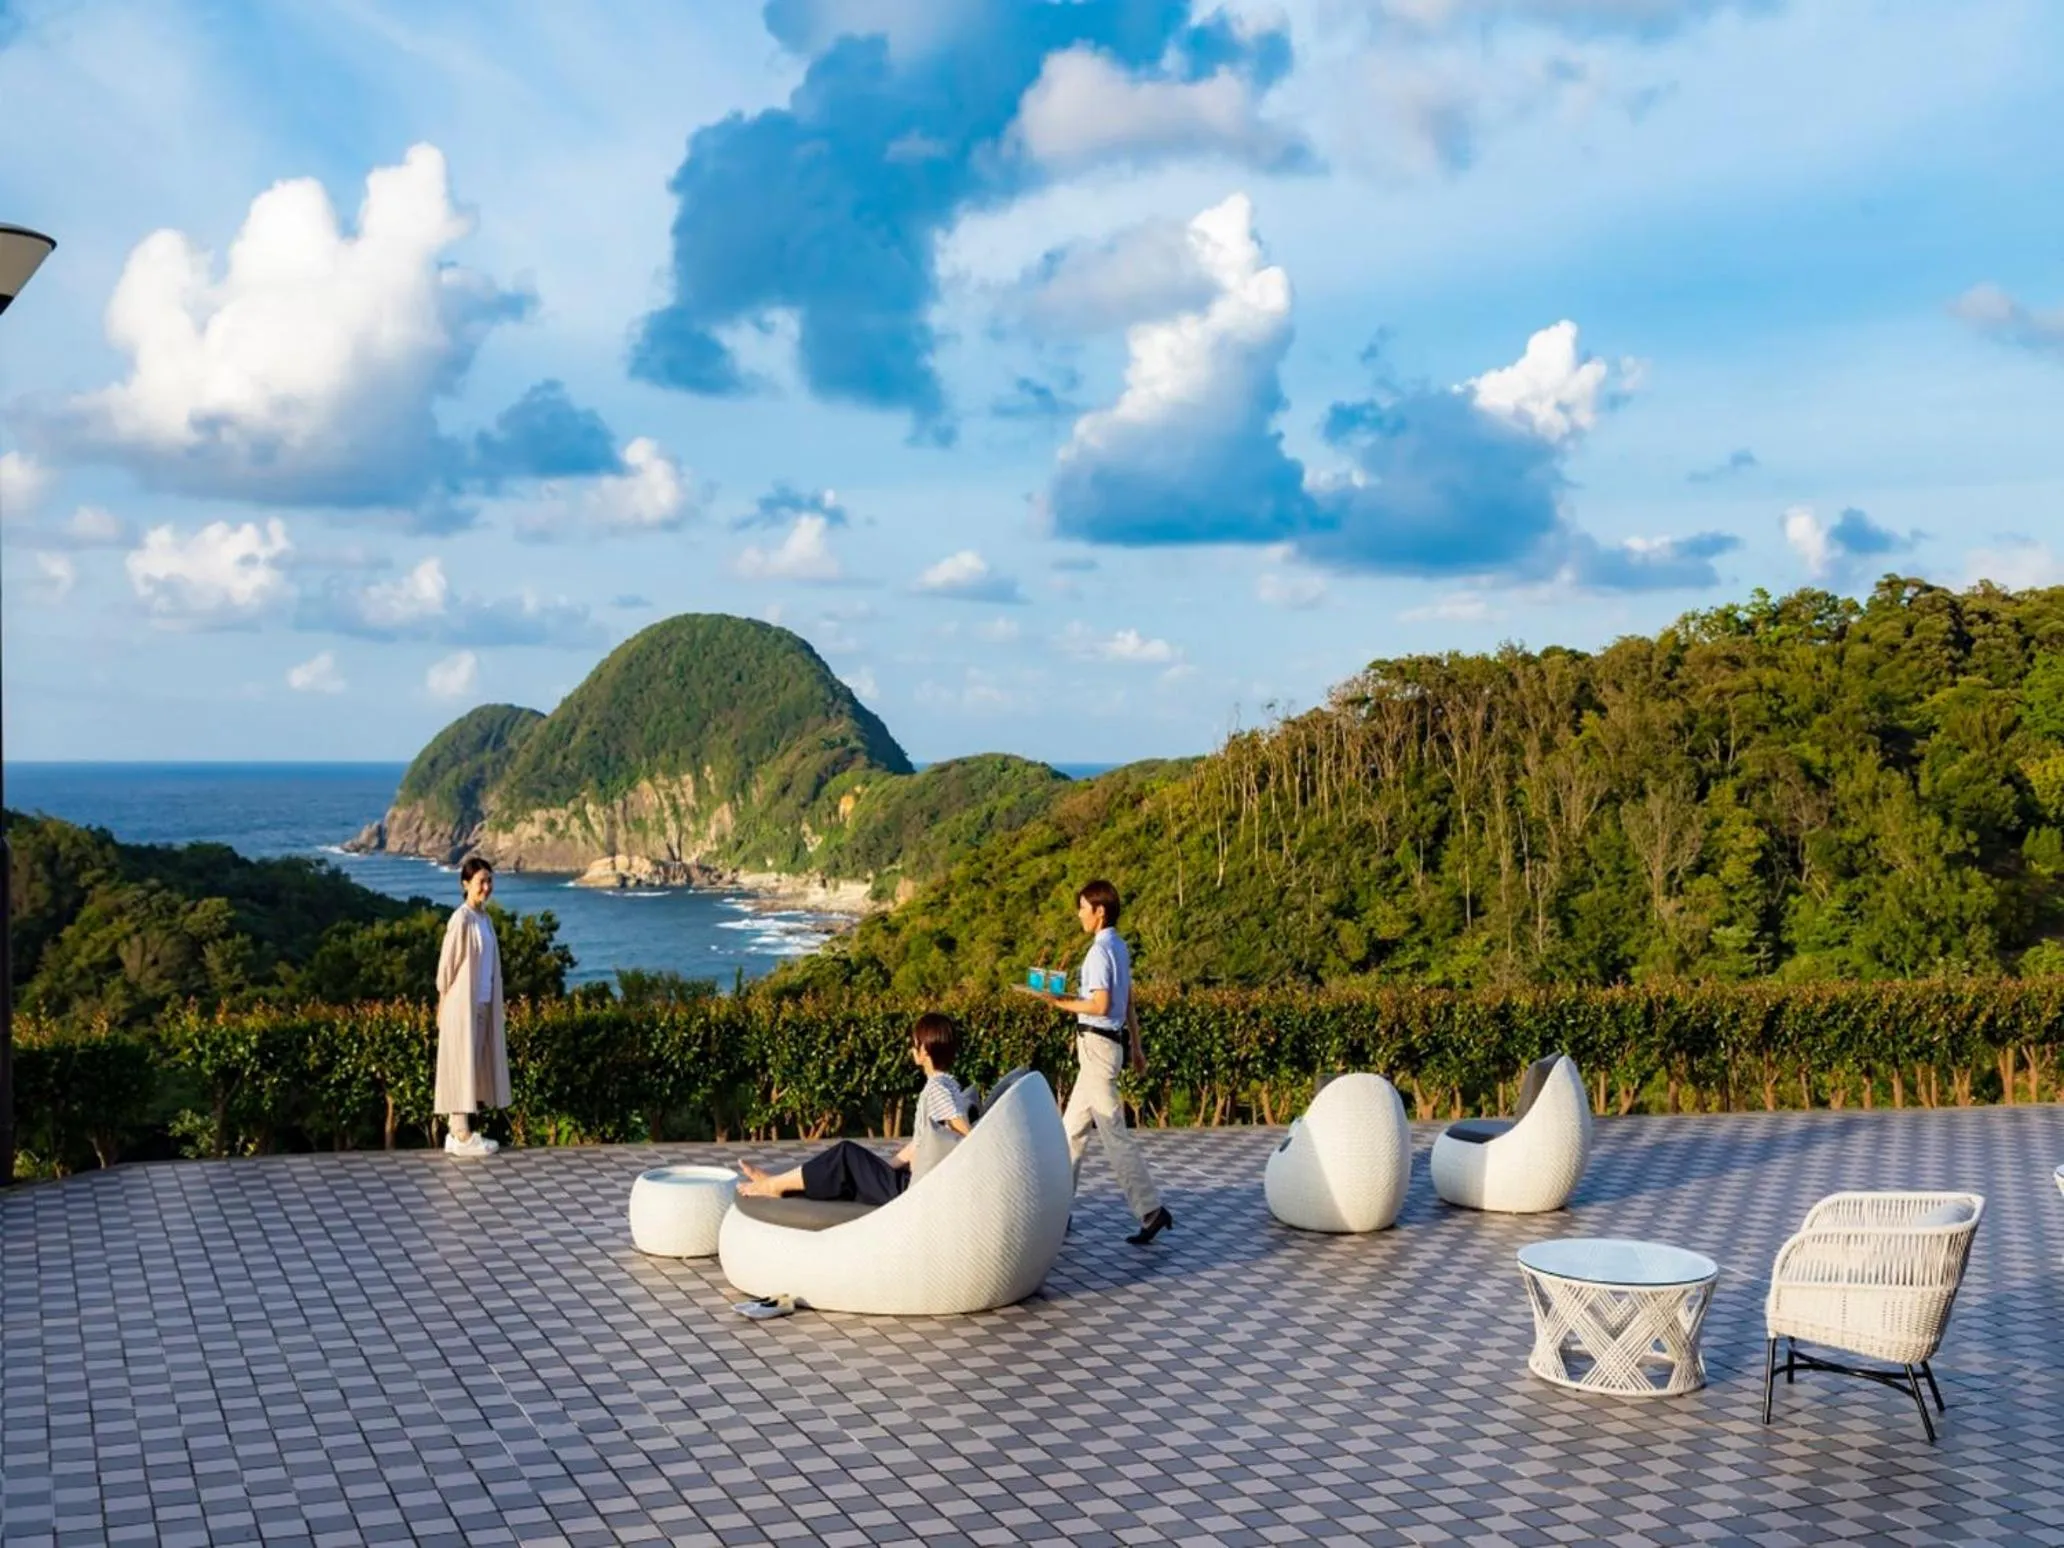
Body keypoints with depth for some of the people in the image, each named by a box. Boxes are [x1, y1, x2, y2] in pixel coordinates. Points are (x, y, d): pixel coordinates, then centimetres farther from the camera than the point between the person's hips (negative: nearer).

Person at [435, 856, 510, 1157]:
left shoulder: (485, 919, 11)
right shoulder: (461, 919, -14)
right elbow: (447, 965, -12)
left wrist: (494, 1006, 14)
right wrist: (443, 1006, -11)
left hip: (482, 1005, 8)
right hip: (462, 1004, -8)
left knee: (475, 1066, 10)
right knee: (461, 1065, -5)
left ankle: (459, 1132, 15)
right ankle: (461, 1136, -3)